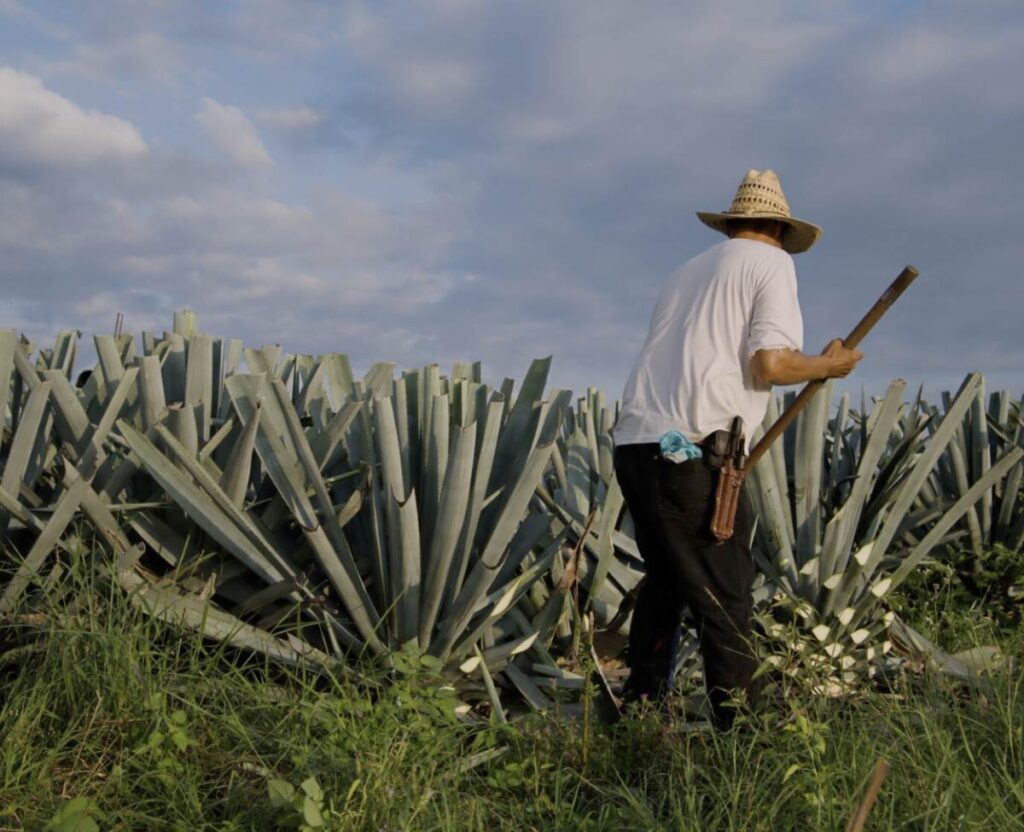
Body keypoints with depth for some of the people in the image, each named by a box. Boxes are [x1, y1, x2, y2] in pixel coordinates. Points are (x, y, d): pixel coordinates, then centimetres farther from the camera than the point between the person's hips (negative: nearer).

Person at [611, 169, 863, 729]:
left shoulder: (687, 271, 24)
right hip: (691, 452, -7)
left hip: (634, 444, 7)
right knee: (724, 600, -2)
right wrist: (829, 365, 8)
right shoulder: (771, 263, 4)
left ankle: (641, 704, 29)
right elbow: (770, 364, -9)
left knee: (666, 581, 22)